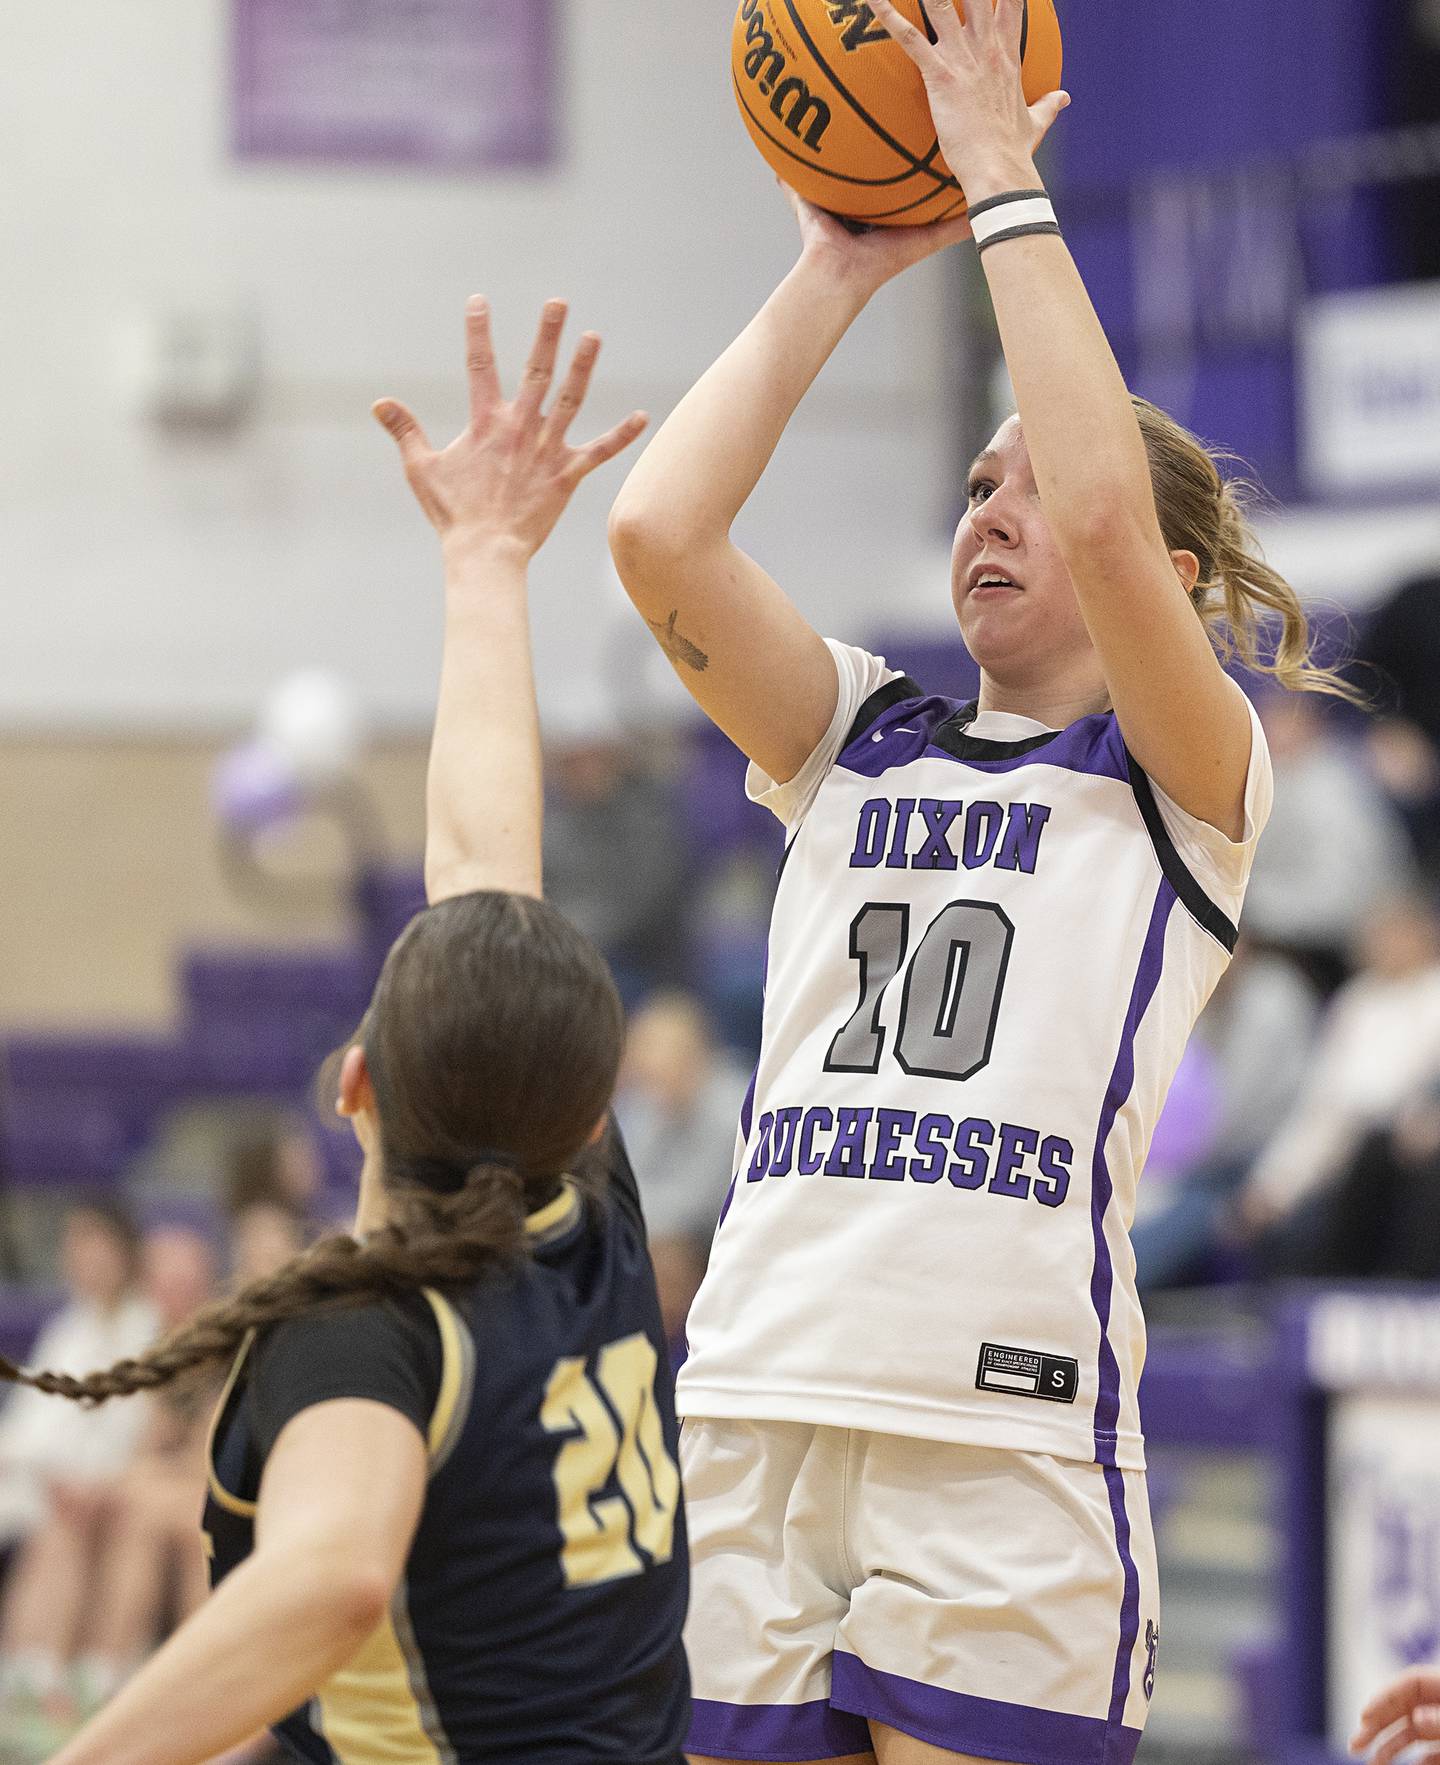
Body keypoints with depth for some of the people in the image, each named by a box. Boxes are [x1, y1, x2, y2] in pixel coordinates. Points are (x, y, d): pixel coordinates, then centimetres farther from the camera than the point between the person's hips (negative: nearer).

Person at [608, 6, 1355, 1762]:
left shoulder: (1187, 775, 5)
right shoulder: (861, 741, 17)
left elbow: (1103, 518, -14)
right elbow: (658, 536, 2)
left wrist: (1005, 183, -7)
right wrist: (841, 265, 7)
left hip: (1007, 1440, -4)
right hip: (751, 1409, 4)